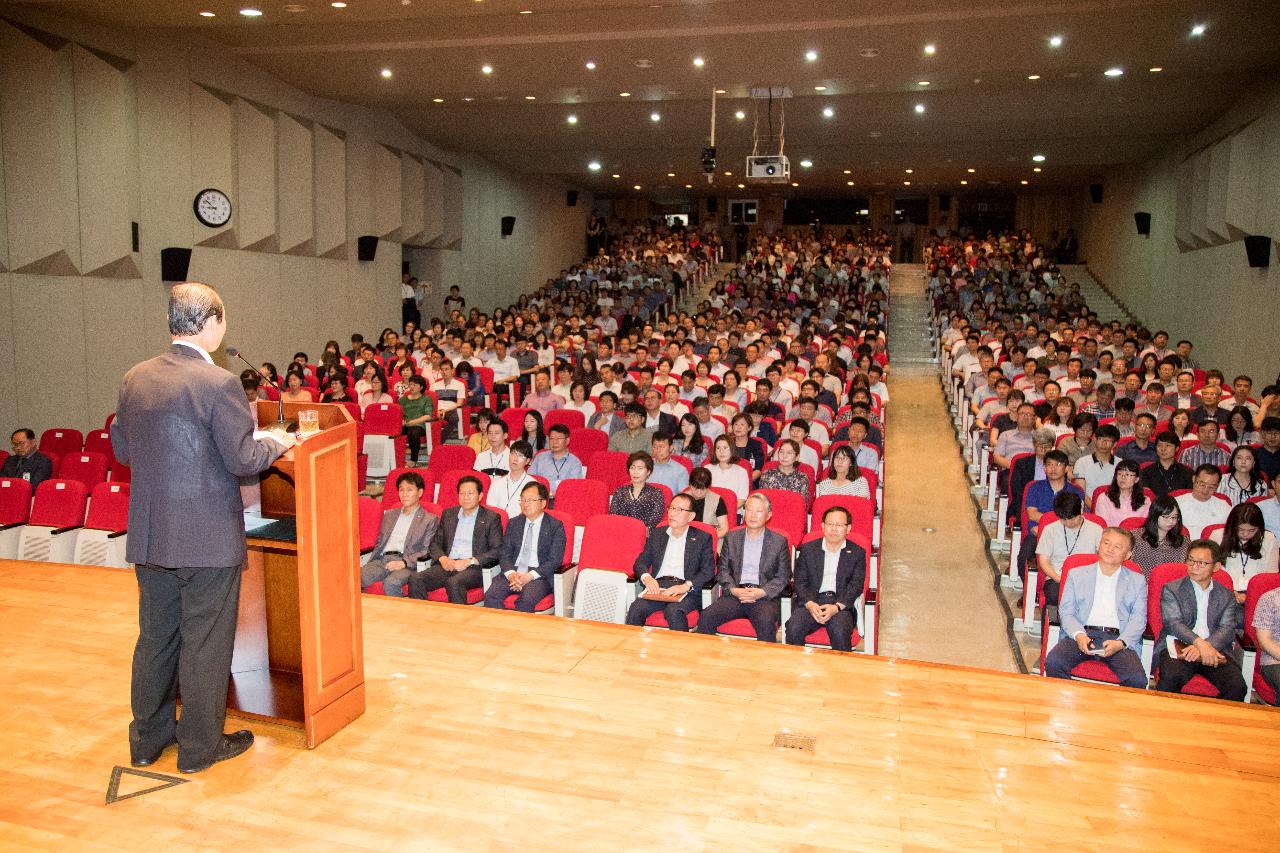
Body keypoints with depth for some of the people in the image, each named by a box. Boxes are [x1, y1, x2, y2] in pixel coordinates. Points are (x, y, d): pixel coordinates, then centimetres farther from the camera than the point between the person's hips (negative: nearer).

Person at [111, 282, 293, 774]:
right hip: (208, 537, -7)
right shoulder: (217, 383, -18)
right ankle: (201, 746, 20)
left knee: (156, 636, 19)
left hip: (148, 535, 7)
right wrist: (278, 445, 1)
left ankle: (148, 738, 34)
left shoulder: (134, 379, 3)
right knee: (206, 641, 7)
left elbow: (121, 447, 12)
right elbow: (243, 459, -17)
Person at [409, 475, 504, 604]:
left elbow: (497, 551, -2)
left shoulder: (491, 517, 7)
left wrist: (469, 561, -13)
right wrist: (442, 558, -4)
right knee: (415, 579, -22)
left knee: (454, 583, -36)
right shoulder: (448, 514, 21)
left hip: (474, 568, -4)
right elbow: (435, 543, 19)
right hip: (447, 565, 5)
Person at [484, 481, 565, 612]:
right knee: (491, 597, -25)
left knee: (526, 600, -33)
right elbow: (504, 553, 10)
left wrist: (529, 576, -16)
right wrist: (511, 574, -11)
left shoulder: (555, 526, 3)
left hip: (539, 575, -3)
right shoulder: (513, 523, 16)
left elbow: (555, 561, -4)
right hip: (512, 572, 4)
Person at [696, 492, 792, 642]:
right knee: (706, 618, -22)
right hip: (735, 594, 2)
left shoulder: (779, 541, 9)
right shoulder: (732, 537, 15)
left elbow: (783, 577, 5)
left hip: (765, 597, -2)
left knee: (766, 624, -34)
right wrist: (734, 590, -9)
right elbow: (723, 571, 11)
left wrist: (761, 592, -11)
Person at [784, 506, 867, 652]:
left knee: (840, 631, -32)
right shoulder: (808, 549, 13)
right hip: (810, 601, 1)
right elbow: (800, 582, 8)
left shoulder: (857, 552, 11)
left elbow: (856, 586, 2)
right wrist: (810, 604, -13)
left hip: (841, 604, -1)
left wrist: (837, 606, -15)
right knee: (794, 628, -27)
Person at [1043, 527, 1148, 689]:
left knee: (1138, 680, -27)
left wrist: (1120, 643, -11)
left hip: (1118, 639, 0)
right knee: (1053, 662, -27)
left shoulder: (1137, 581, 18)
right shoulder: (1077, 574, 17)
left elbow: (1138, 619, 8)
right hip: (1083, 634, 0)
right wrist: (1079, 635, -12)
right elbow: (1066, 611, 8)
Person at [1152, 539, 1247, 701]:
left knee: (1237, 686, -24)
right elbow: (1173, 623, -3)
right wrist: (1200, 643, -21)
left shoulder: (1227, 596, 19)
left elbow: (1227, 629, 4)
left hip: (1215, 650, 3)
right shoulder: (1171, 589, 11)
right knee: (1169, 680, -31)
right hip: (1179, 648, -2)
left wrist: (1207, 647, -16)